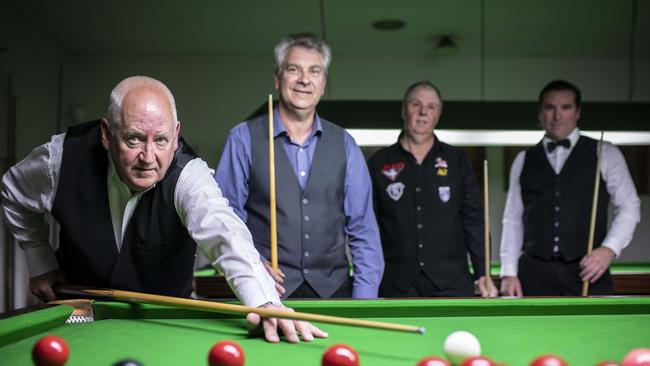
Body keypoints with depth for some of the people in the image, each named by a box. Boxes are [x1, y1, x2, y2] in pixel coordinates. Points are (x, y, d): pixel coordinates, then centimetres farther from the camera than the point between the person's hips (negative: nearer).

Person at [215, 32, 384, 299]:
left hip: (333, 289, 2)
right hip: (266, 293, -2)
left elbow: (362, 229, 6)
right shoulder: (244, 139, 1)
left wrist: (364, 299, -3)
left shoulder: (344, 144, 8)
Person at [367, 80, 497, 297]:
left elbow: (473, 220, 8)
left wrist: (483, 274, 2)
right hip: (397, 287, 0)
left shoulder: (457, 161, 9)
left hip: (453, 284, 1)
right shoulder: (379, 164, 6)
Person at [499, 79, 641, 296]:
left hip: (587, 271, -1)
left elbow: (629, 207, 5)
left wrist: (610, 248, -12)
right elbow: (513, 219, 11)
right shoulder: (523, 161, 13)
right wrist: (508, 272, 2)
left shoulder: (605, 154, 7)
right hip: (535, 273, 2)